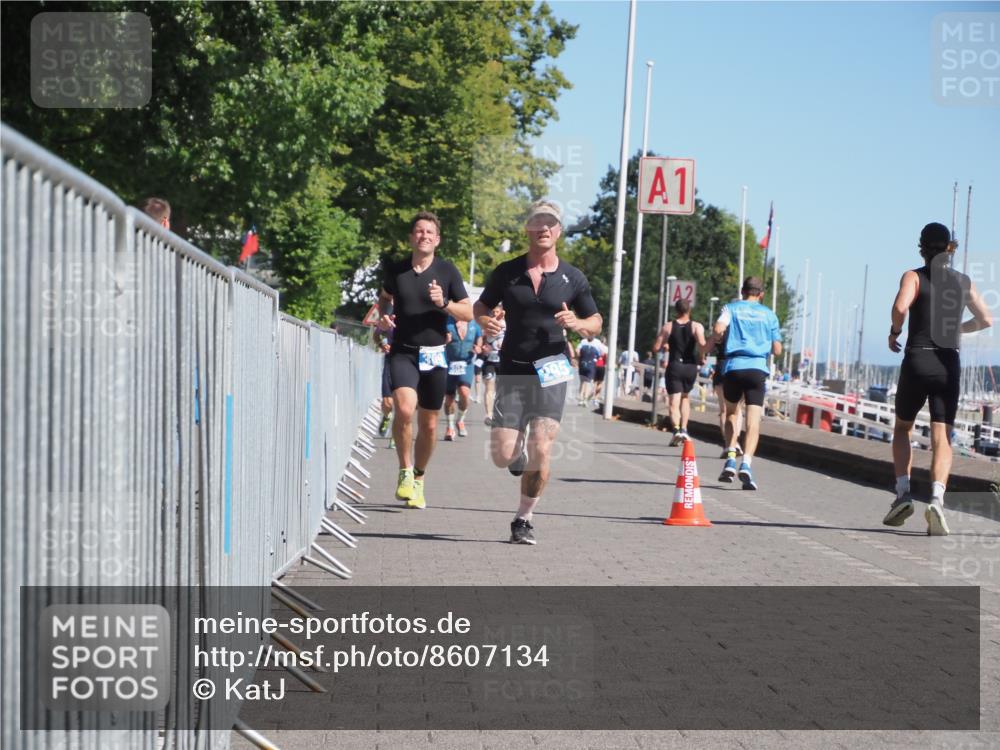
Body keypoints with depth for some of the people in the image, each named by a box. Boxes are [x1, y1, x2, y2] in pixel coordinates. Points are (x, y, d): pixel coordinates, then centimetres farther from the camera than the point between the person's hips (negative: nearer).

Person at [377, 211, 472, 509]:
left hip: (435, 354, 1)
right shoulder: (395, 270, 2)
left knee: (428, 424, 8)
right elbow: (385, 297, 23)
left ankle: (418, 479, 29)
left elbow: (469, 313, 2)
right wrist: (383, 316, 1)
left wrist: (444, 303, -16)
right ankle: (405, 472, -8)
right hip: (403, 352, -1)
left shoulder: (447, 271, -1)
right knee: (404, 409, -25)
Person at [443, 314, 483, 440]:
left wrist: (478, 349, -5)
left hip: (466, 364, 0)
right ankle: (450, 426, 27)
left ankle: (460, 420, 5)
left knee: (464, 392, -21)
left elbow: (479, 340, 18)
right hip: (449, 364, 0)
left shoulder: (474, 324, 6)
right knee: (449, 397, 6)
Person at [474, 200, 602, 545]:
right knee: (502, 455, -5)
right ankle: (519, 453, 33)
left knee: (540, 452, -11)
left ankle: (524, 520, 7)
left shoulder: (572, 278, 4)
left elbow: (595, 323, 11)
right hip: (512, 371, 1)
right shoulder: (506, 272, 4)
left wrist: (577, 323, -12)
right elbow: (481, 307, 16)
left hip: (551, 373, -1)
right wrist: (486, 322, -7)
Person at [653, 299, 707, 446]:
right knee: (685, 398, 23)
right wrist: (701, 358, -3)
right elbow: (702, 343, -19)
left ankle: (677, 429, -28)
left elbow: (656, 347, 1)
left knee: (674, 402, -5)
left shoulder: (668, 326, 1)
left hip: (674, 366, -1)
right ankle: (684, 429, 11)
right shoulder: (696, 326, -2)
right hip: (690, 367, 1)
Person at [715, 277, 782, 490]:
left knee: (731, 414, 20)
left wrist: (719, 336, 11)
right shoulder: (769, 314, 14)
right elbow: (777, 350, 13)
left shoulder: (731, 308, 10)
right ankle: (746, 463, -25)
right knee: (753, 421, -6)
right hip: (757, 369, -1)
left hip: (733, 368, 1)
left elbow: (719, 329, -11)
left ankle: (730, 459, 9)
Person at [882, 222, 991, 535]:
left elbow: (900, 306, -22)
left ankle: (903, 492, 3)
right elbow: (986, 320, 14)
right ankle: (936, 500, -24)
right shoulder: (964, 282, 9)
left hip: (917, 360, -2)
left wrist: (893, 333, -3)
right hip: (949, 364, 2)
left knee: (902, 428, 18)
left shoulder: (914, 277, -3)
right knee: (941, 439, -2)